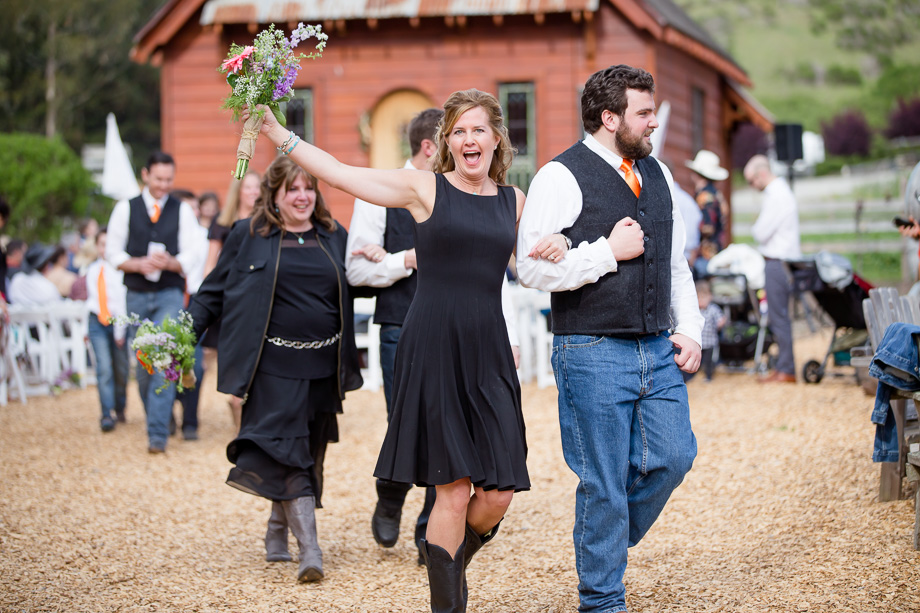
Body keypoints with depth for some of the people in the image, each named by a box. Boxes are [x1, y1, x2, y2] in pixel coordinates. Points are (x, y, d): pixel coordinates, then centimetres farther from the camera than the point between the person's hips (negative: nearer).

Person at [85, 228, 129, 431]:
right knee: (104, 367, -10)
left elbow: (122, 300, -11)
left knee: (120, 369, 7)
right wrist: (87, 328, 20)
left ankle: (119, 410, 28)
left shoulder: (121, 269, -10)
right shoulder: (92, 270, 7)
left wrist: (120, 330, -11)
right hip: (98, 322, 3)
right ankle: (107, 415, -12)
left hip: (118, 321, -2)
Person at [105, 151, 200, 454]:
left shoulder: (182, 210, 5)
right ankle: (157, 418, 26)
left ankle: (158, 434, -17)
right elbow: (113, 253, 4)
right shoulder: (125, 209, 6)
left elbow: (190, 256, 0)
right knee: (143, 363, 7)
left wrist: (171, 263, -21)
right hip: (137, 295, 2)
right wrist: (138, 264, -14)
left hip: (170, 294, -2)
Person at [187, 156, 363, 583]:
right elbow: (214, 291, 7)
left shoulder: (334, 237, 13)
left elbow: (352, 291, 21)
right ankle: (310, 551, -16)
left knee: (308, 456, 9)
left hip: (323, 366, 4)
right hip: (274, 365, -4)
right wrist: (187, 331, -4)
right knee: (286, 453, -12)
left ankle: (277, 533, 28)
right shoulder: (248, 236, 3)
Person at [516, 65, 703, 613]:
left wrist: (689, 330, 10)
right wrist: (608, 252, -15)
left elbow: (677, 265, 21)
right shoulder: (561, 178, -9)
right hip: (593, 355, -6)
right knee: (604, 481, -1)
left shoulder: (657, 175, 13)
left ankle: (608, 542, 28)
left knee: (673, 456, 3)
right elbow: (531, 268, -17)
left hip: (658, 351, 6)